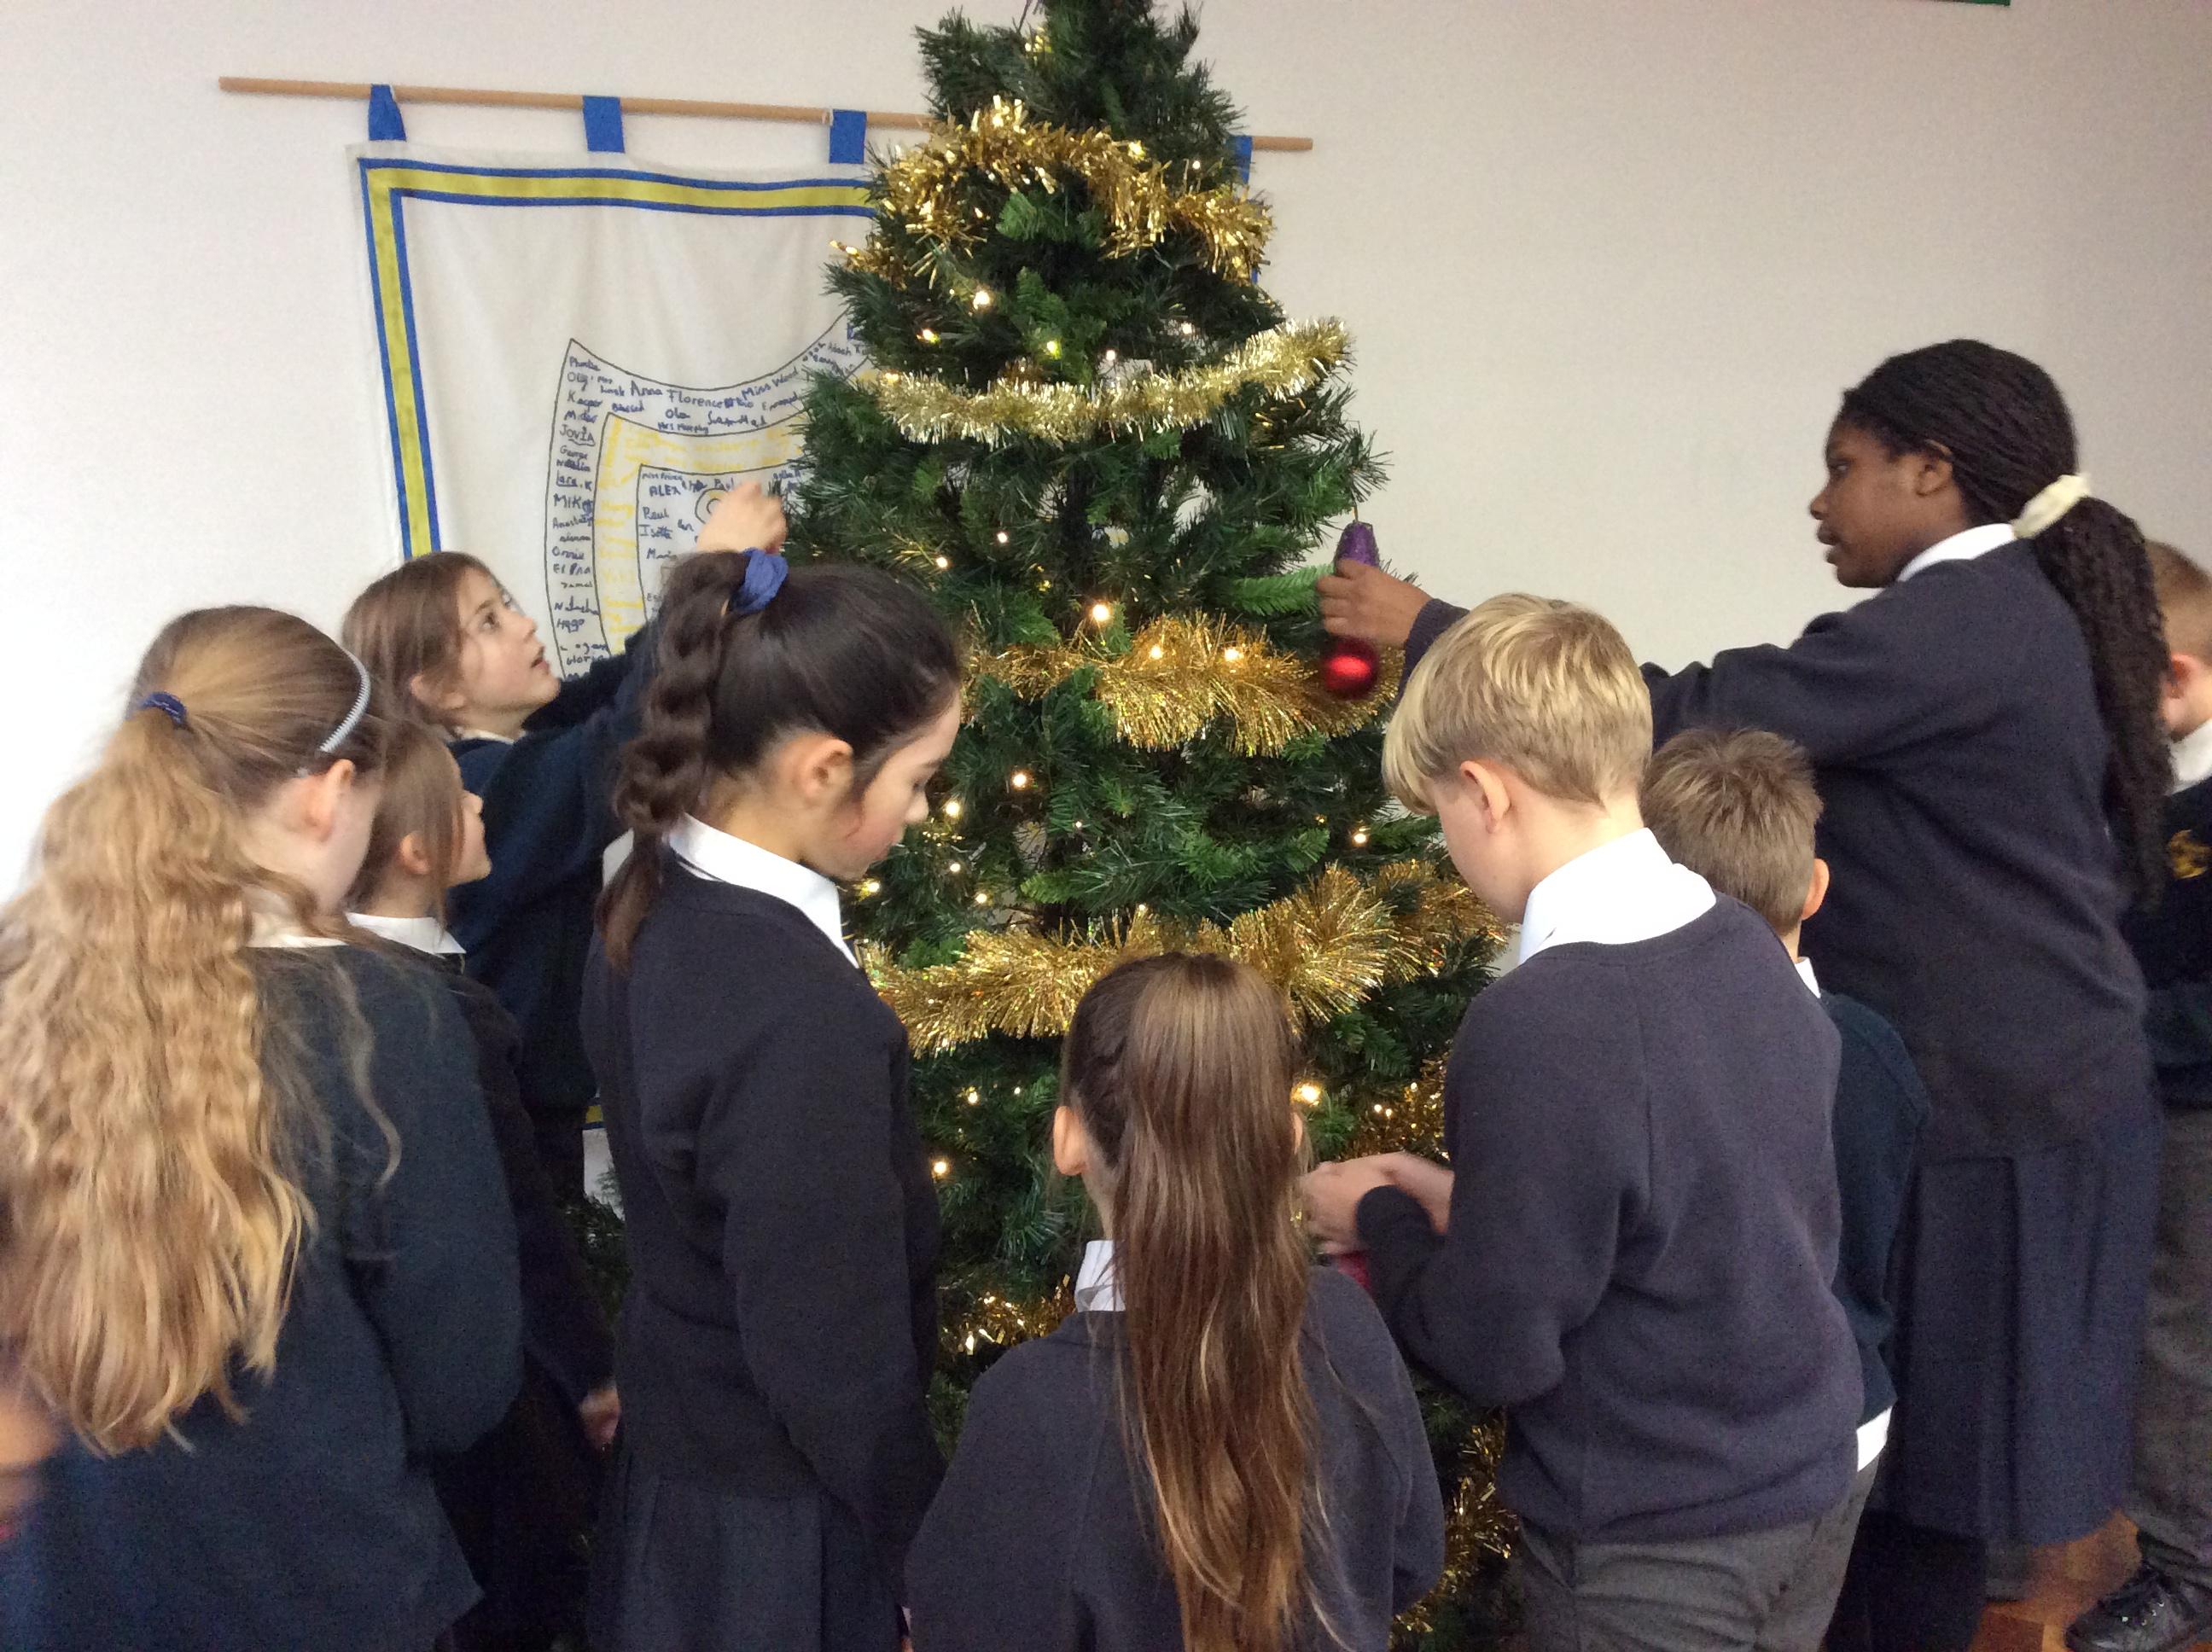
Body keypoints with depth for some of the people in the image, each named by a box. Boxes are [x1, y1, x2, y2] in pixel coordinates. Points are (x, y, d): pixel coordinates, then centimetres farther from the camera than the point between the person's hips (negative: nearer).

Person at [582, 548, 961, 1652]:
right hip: (779, 1522, -8)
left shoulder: (652, 908, -6)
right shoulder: (803, 1012, -32)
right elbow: (830, 1359, -24)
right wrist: (930, 1550, -10)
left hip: (673, 1457, 8)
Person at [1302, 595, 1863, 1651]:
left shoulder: (1541, 1026, -28)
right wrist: (1476, 1208, 6)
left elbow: (1494, 1350, -20)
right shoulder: (1749, 949, -5)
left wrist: (1379, 1220, -4)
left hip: (1654, 1558, -7)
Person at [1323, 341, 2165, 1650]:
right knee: (1919, 1448, 17)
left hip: (1989, 1111, -9)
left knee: (1919, 1460, 3)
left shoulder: (1955, 626, -19)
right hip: (2028, 1088, 9)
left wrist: (1432, 632, -20)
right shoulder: (2022, 611, 11)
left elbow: (1694, 718, -25)